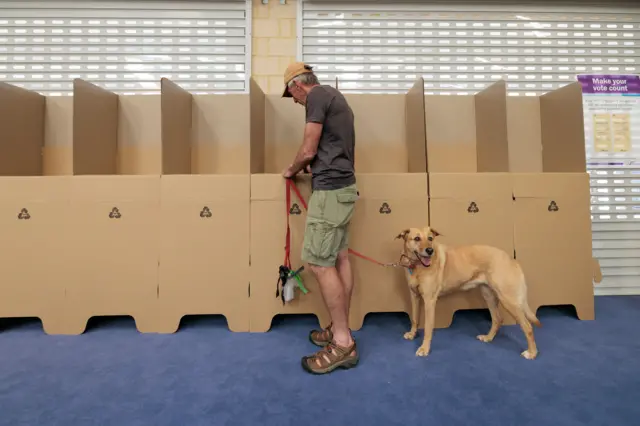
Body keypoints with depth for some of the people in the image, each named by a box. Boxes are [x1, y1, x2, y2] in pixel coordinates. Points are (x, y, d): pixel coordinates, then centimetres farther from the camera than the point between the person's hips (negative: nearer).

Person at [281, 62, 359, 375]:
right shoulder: (333, 97, 23)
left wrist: (291, 170, 7)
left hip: (330, 189, -10)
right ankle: (340, 330, 21)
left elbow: (308, 151, -11)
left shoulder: (317, 96, -6)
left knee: (319, 263, -8)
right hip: (343, 186, 10)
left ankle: (343, 343, 1)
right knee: (339, 259, 11)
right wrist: (304, 168, 23)